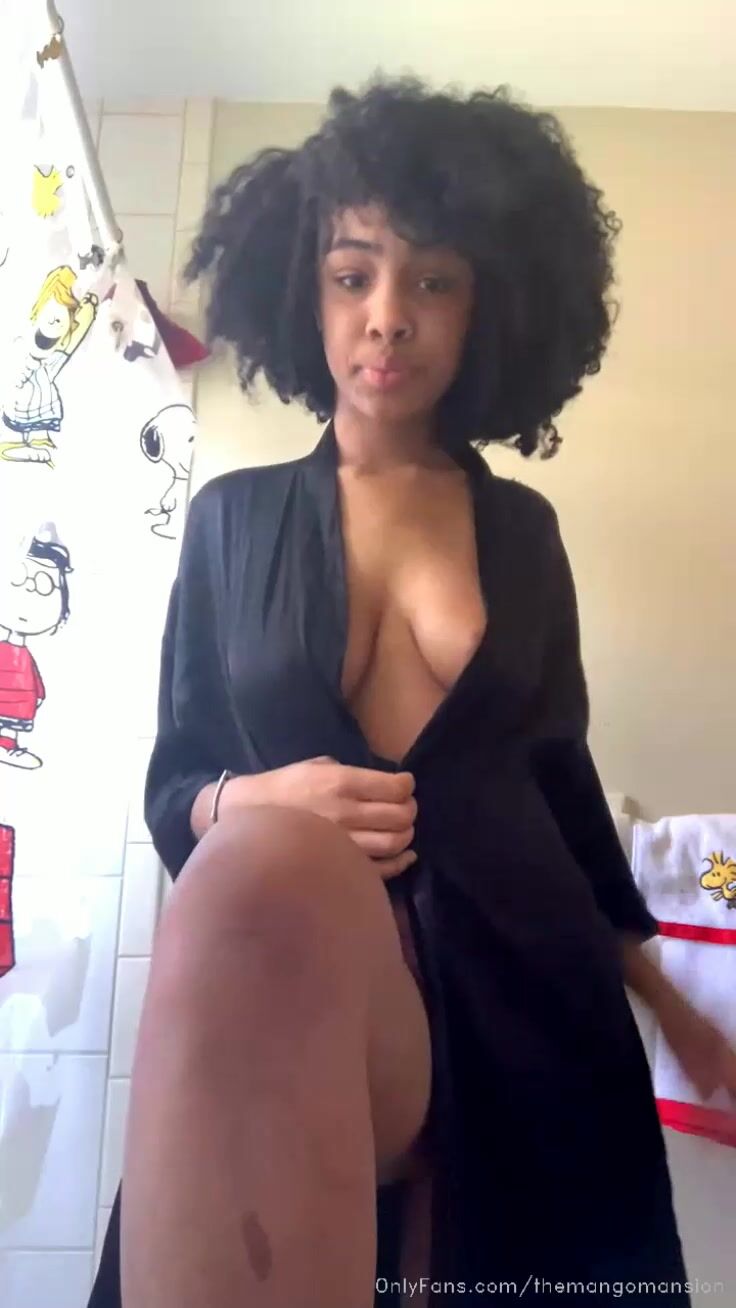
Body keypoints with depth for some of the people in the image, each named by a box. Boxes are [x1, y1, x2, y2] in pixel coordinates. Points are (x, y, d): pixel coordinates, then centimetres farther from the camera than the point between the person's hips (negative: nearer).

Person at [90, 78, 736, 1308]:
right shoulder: (233, 518, 7)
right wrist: (254, 808, -16)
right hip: (287, 967, -2)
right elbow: (173, 784, 8)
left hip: (525, 981, 3)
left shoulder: (521, 529, 10)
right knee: (267, 866, -36)